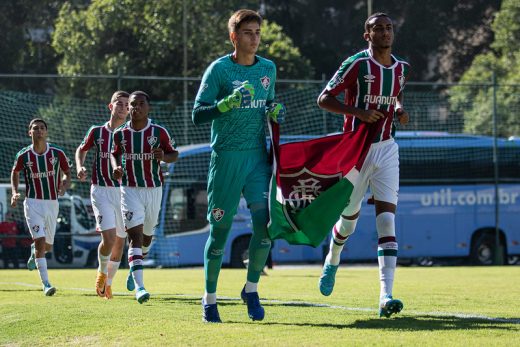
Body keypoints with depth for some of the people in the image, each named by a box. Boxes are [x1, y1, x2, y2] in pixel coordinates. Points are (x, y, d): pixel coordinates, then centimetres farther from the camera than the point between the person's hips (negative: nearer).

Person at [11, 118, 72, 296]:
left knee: (47, 246, 12)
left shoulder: (57, 153, -4)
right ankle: (46, 284, -15)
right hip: (33, 203, -2)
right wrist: (15, 193, 1)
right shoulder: (23, 155, -5)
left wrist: (64, 186, -13)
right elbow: (15, 173, 14)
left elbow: (67, 173, 8)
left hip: (52, 203, 2)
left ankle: (34, 251, 50)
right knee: (40, 241, -17)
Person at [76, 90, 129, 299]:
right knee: (109, 238, -18)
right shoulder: (97, 132, 2)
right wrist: (80, 167, 1)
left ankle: (108, 282, 28)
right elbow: (81, 150, 19)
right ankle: (102, 271, 11)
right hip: (101, 190, -2)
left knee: (120, 241, 8)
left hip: (124, 191, 2)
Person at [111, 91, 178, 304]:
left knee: (147, 234, 15)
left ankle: (135, 264, 48)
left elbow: (174, 154, 4)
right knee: (135, 234, -14)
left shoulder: (159, 132, -4)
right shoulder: (120, 133, 0)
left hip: (153, 189, 1)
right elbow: (115, 154, 16)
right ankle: (139, 286, -21)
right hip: (130, 189, -1)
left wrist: (163, 157, -18)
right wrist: (116, 167, -5)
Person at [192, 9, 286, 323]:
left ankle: (251, 289, 7)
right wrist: (228, 103, -23)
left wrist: (275, 110, 3)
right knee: (220, 229, 0)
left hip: (258, 156, 4)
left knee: (265, 221, -11)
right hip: (226, 158, -4)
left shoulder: (268, 68, 11)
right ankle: (210, 297, 15)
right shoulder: (219, 69, -5)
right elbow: (198, 115, -8)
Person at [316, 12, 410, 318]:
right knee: (349, 221, 9)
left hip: (387, 150, 3)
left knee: (387, 221, -12)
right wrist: (359, 112, -20)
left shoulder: (401, 68, 8)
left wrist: (400, 110, 5)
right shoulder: (357, 64, -9)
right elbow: (324, 99, -8)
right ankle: (332, 261, 45)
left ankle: (386, 297, -20)